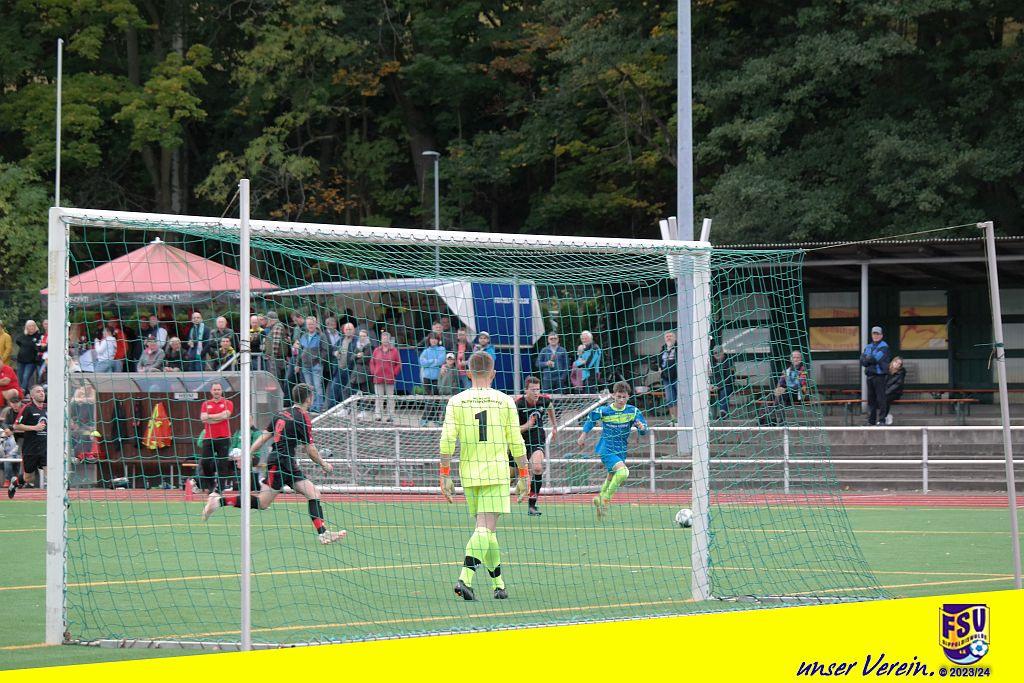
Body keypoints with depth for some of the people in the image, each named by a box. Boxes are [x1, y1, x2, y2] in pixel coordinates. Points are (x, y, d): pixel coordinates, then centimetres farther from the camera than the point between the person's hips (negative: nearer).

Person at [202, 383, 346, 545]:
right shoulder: (303, 418, -12)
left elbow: (264, 437, 12)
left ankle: (323, 533, -4)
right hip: (280, 463, -9)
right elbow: (310, 451, -8)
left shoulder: (282, 414, 12)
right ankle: (219, 500, -4)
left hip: (289, 465, 9)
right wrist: (323, 464, 8)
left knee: (314, 494, 2)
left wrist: (248, 455, 15)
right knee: (262, 503, -6)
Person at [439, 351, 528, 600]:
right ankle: (465, 578, -26)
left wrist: (445, 475, 0)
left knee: (486, 529, 15)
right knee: (485, 529, -9)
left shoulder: (456, 401, 2)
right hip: (496, 473, -3)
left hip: (468, 474, 3)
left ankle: (499, 584, 20)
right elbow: (516, 442, 4)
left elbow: (447, 440, -5)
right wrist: (523, 475, 12)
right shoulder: (505, 401, 1)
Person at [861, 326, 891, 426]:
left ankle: (882, 419, -7)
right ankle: (871, 420, 12)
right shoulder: (868, 347, 18)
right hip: (870, 375, 6)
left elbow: (876, 358, -15)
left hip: (880, 375, -6)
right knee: (871, 399, 8)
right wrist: (871, 359, -10)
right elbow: (862, 361, 6)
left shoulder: (884, 346, -1)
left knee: (880, 399, -8)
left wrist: (867, 358, 0)